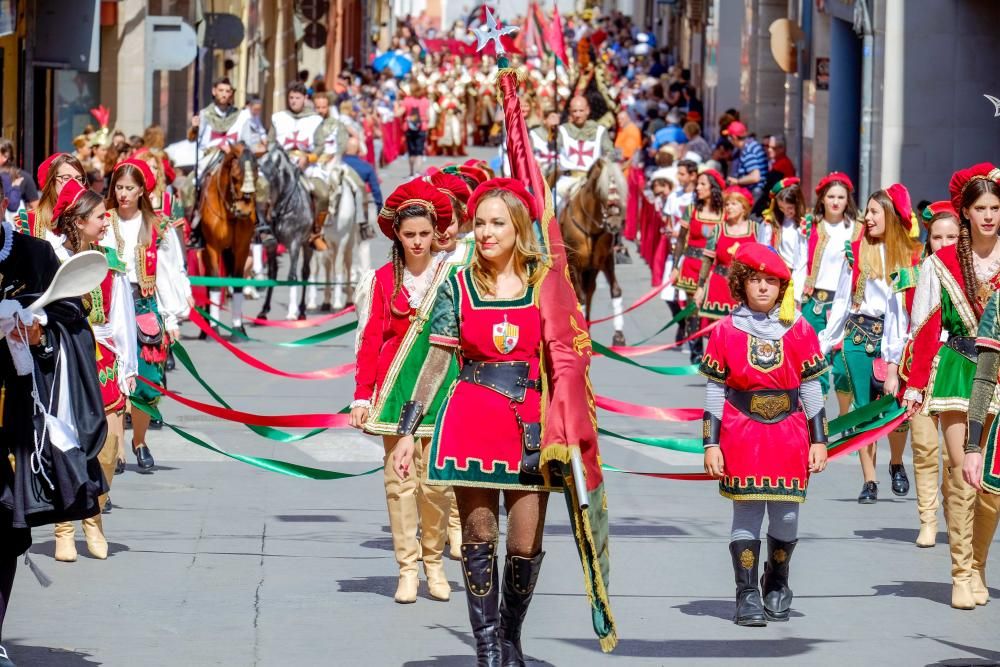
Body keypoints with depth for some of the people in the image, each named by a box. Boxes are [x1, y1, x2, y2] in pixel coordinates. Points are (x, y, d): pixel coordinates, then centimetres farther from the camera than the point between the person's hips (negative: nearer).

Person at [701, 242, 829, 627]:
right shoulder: (727, 332, 2)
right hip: (741, 435, -1)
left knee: (787, 515, 3)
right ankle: (747, 595, 2)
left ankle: (777, 585, 27)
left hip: (789, 436, 1)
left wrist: (819, 441, 5)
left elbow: (812, 391, 8)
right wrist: (711, 444, -1)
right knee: (746, 513, -3)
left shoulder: (799, 331, 5)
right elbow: (714, 393, 4)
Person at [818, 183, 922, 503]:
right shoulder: (857, 250, 6)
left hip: (894, 335, -2)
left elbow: (913, 303, -5)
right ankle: (869, 481, 6)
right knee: (864, 408, 1)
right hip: (858, 334, 2)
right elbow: (842, 299, 11)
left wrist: (896, 356, -11)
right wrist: (826, 341, 9)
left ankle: (896, 464, 20)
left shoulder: (910, 254, -1)